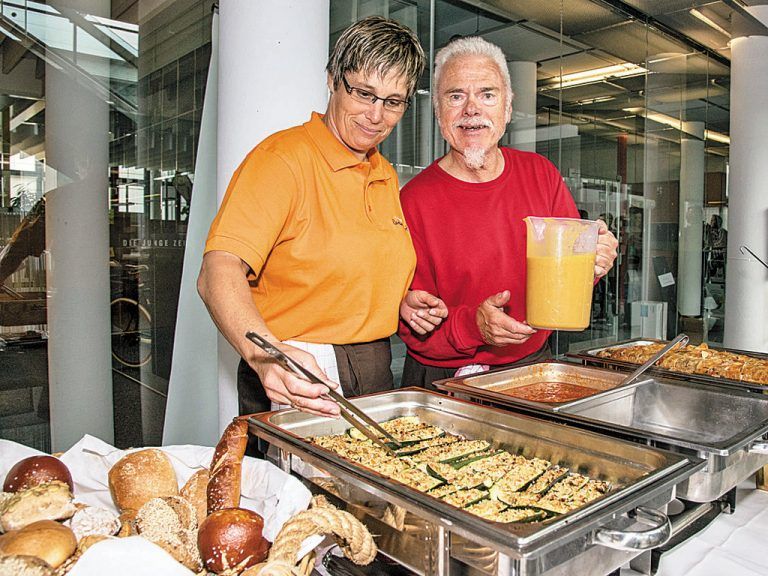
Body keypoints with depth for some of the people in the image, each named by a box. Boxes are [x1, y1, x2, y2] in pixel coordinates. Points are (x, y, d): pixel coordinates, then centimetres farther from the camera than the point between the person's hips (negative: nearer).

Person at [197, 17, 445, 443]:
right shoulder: (283, 156, -12)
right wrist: (266, 355, -42)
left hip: (376, 376, 7)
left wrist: (398, 300, 6)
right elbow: (218, 274, -24)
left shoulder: (385, 176, 13)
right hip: (297, 385, -7)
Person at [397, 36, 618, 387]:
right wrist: (473, 325, -29)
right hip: (443, 383, -3)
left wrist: (592, 261, -14)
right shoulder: (413, 201, -12)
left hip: (532, 369, 4)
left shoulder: (542, 174, 3)